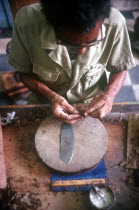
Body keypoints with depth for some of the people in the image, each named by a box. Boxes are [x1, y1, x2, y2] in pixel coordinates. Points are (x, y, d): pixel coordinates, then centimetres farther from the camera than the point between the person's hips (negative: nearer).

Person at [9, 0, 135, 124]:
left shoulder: (114, 23, -24)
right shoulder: (26, 22, -26)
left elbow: (120, 68, -6)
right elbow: (24, 72, -9)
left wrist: (109, 95, -24)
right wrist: (51, 96, -24)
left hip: (92, 104, 1)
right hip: (45, 102, 0)